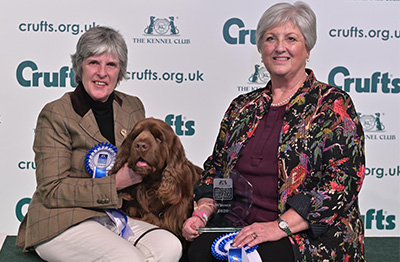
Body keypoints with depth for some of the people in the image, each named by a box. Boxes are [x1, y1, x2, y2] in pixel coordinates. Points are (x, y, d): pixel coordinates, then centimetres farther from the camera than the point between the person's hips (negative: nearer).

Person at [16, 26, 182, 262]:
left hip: (114, 218, 5)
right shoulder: (55, 115, -7)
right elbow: (52, 191, -11)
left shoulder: (133, 107, 10)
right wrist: (115, 182, -16)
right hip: (63, 222, -5)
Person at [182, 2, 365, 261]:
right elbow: (216, 166, 21)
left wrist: (280, 226, -18)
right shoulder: (243, 106, 16)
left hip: (307, 233, -4)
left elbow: (343, 180, -10)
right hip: (236, 225, 4)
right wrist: (202, 213, 1)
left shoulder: (334, 105, 0)